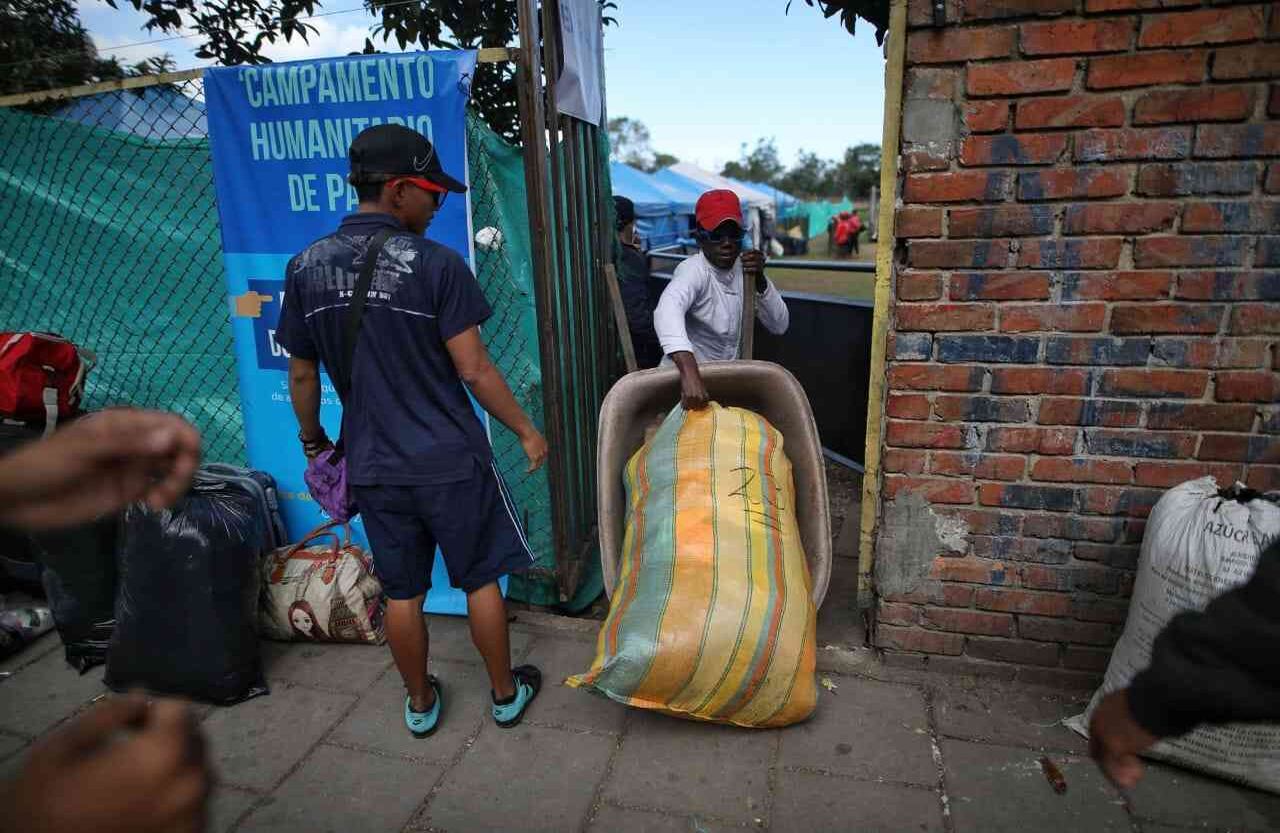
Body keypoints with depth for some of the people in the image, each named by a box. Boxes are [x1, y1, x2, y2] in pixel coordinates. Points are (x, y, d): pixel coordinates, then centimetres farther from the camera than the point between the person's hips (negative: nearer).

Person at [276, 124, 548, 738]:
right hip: (450, 458, -4)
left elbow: (302, 374, 6)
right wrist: (526, 430, -4)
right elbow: (473, 370, -15)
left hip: (373, 464, 4)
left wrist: (313, 441, 20)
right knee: (481, 580, 15)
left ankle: (420, 703, 36)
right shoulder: (436, 264, -15)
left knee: (401, 592, 18)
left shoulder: (306, 267, 0)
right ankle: (505, 694, 32)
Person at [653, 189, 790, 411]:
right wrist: (689, 373, -58)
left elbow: (779, 326, -3)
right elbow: (667, 309, -43)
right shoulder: (693, 271, -21)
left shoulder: (742, 269, -1)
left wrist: (759, 280, -19)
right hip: (682, 383, -6)